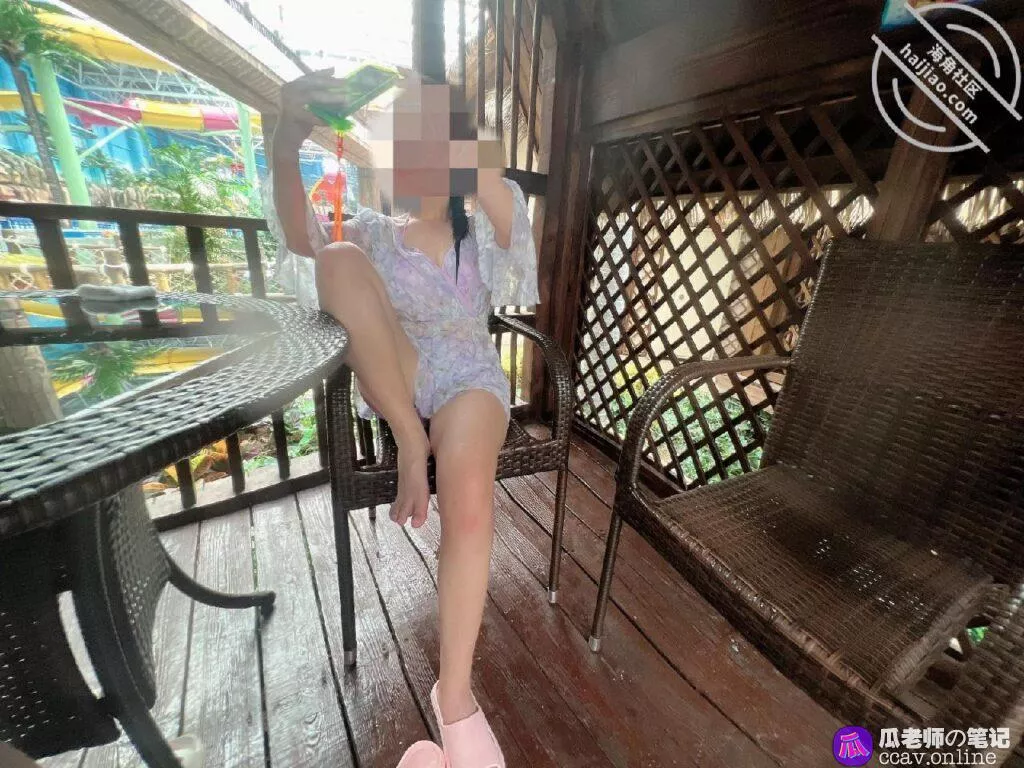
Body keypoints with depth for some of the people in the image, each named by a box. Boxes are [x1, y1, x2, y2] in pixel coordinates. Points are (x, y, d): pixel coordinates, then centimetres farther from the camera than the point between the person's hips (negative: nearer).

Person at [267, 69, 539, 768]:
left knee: (470, 496, -32)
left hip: (469, 381, -1)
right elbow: (303, 242, -12)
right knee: (343, 261, -21)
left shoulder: (482, 236, 11)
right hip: (392, 385, 1)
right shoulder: (372, 232, 11)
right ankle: (410, 445, -20)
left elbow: (488, 177, -14)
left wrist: (435, 127, -26)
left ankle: (455, 693, -11)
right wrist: (286, 149, -29)